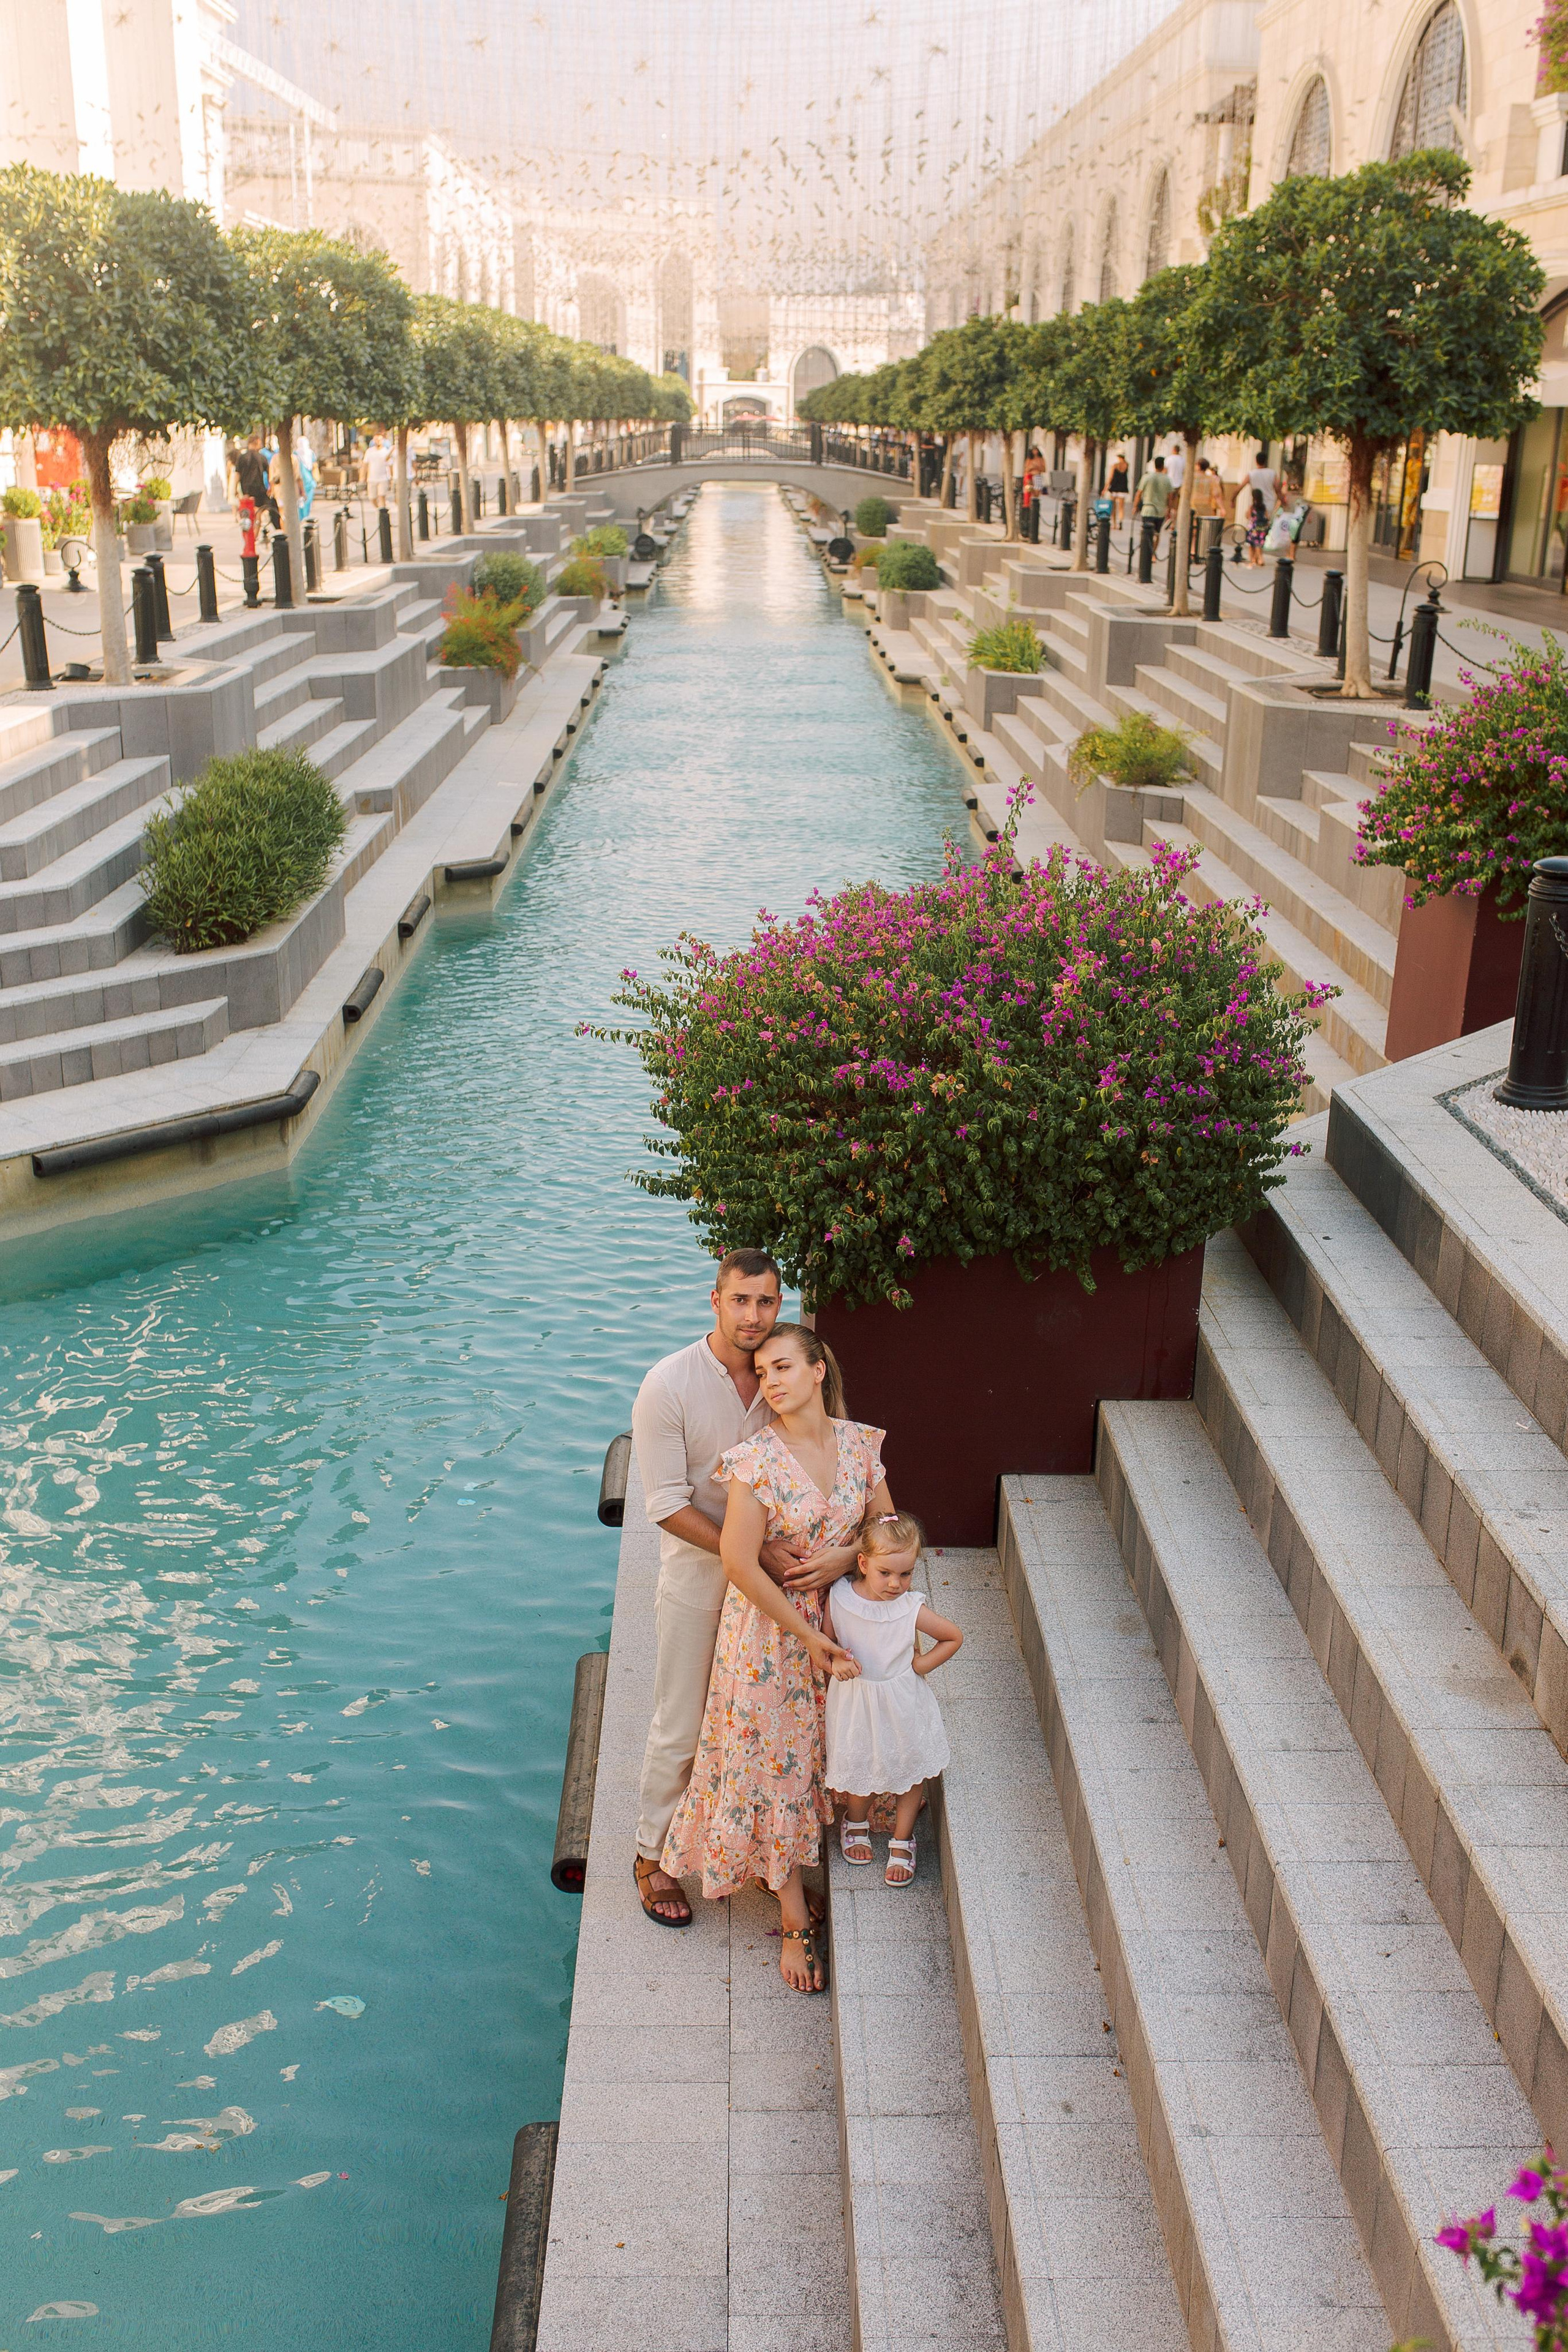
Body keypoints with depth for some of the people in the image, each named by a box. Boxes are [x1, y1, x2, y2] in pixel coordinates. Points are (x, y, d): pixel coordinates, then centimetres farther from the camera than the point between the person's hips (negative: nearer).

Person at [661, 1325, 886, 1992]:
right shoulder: (758, 1459, -21)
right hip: (770, 1629, -4)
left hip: (839, 1619, 4)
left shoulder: (859, 1443, -6)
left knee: (821, 1757, 17)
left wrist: (847, 1555, -15)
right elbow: (739, 1562, -21)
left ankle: (786, 1869, 41)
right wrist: (806, 1635, -17)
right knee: (774, 1766, 5)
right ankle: (795, 1922, 18)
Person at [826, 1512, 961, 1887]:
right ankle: (857, 1823, 49)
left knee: (911, 1770, 16)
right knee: (857, 1771, 16)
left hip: (902, 1703, 0)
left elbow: (954, 1637, -4)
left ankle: (902, 1840, 40)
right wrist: (834, 1660, -22)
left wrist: (920, 1666, -10)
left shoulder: (912, 1610, -20)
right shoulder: (839, 1598, -18)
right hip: (854, 1701, 0)